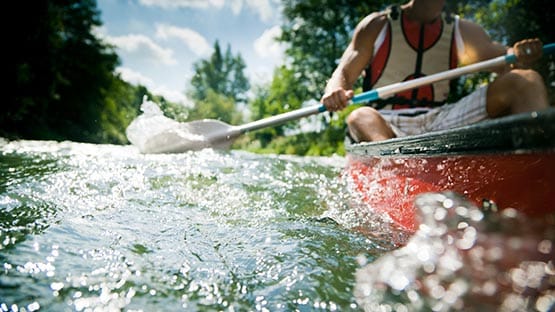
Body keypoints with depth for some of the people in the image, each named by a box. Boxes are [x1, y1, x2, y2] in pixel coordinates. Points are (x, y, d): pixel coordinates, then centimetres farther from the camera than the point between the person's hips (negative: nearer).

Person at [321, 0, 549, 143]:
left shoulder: (462, 31, 18)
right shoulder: (378, 25, 9)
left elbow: (502, 60, 7)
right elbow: (343, 75, 1)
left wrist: (519, 57, -18)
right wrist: (335, 92, -23)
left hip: (440, 121, 4)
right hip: (387, 125, -3)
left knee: (525, 82, -12)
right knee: (360, 118, -36)